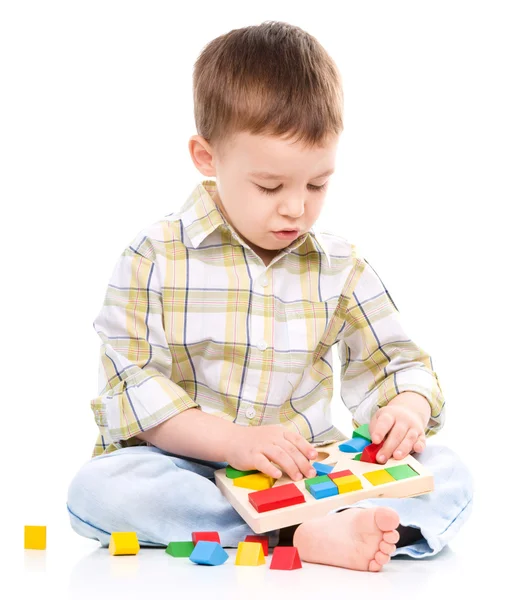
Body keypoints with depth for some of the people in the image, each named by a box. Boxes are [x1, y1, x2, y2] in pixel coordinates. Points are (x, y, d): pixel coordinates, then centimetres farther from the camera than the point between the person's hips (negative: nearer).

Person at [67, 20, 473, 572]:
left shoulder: (341, 267, 6)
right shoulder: (154, 259, -4)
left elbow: (399, 362, 13)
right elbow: (130, 385, -10)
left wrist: (407, 408, -13)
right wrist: (232, 441, -24)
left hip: (309, 477, 3)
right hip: (189, 471, -2)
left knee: (448, 475, -16)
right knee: (96, 489, -33)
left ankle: (329, 530, -41)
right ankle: (300, 533, -35)